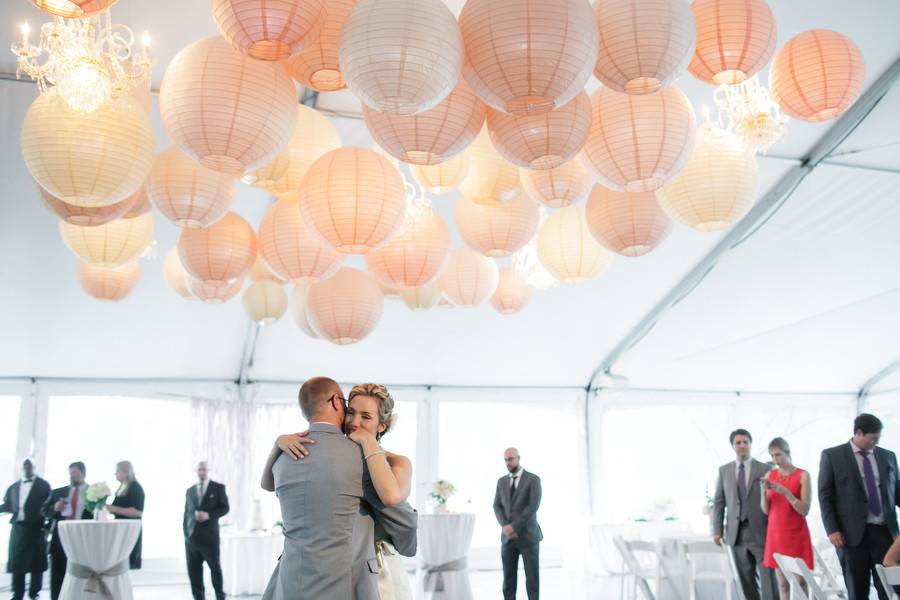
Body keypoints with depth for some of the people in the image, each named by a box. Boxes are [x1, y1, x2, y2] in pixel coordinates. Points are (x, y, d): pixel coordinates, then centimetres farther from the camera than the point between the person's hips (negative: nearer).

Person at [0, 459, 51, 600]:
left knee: (36, 564, 4)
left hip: (36, 528, -3)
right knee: (16, 563, 4)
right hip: (18, 528, 3)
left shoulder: (43, 485, 2)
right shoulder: (14, 487, 14)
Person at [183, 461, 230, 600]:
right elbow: (186, 513, 14)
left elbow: (225, 508, -2)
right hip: (191, 536, 3)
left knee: (215, 568, 6)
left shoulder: (218, 488, 4)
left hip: (209, 536, -3)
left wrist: (209, 515, -16)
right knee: (193, 571, 3)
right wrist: (185, 532, 6)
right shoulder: (189, 491, 14)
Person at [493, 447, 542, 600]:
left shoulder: (533, 479, -5)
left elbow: (533, 507, -15)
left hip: (528, 536, -4)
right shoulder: (501, 481, 11)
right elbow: (497, 507, 5)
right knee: (508, 577, 3)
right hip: (507, 537, 4)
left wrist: (514, 526, -18)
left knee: (532, 577, -1)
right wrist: (506, 527, -13)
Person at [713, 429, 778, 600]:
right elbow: (719, 502, 9)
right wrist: (717, 529, 2)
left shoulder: (765, 469, 1)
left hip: (761, 532, -3)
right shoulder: (724, 470, 9)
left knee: (768, 578, -5)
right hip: (736, 533, 3)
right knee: (747, 580, 8)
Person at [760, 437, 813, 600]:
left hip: (796, 534, -3)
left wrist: (785, 492, -21)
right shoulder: (770, 475, 5)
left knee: (799, 582, -4)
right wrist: (764, 491, -13)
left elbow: (804, 510, -10)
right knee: (783, 583, 6)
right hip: (775, 533, 4)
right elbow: (766, 510, 4)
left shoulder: (802, 475, -6)